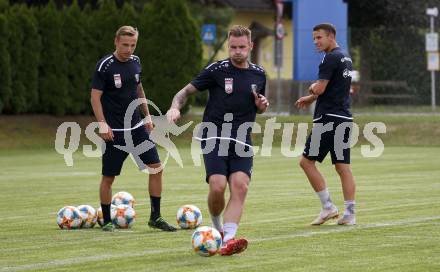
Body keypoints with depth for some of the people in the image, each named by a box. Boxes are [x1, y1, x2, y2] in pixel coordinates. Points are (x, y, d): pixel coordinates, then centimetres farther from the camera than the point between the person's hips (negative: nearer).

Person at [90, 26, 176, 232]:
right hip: (114, 131, -6)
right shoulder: (105, 66, -12)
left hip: (137, 127, 6)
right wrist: (103, 125, -19)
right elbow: (95, 97, -12)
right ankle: (107, 221, 14)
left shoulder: (135, 62, 6)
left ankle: (155, 217, 7)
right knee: (108, 177, 0)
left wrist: (147, 116, 19)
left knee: (156, 168, -1)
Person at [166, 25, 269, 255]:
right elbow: (186, 91, 2)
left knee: (240, 186, -18)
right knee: (218, 186, -18)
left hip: (242, 141, 3)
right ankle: (217, 228, 11)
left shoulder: (258, 74, 11)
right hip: (214, 139, -3)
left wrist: (262, 105, 2)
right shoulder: (216, 70, -2)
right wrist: (175, 107, -18)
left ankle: (228, 240, -27)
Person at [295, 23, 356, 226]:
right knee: (343, 166, 7)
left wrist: (313, 88, 5)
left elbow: (320, 89, -17)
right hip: (345, 118, 9)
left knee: (306, 161, -2)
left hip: (329, 118, -9)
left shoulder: (331, 58, -12)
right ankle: (349, 214, 3)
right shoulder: (345, 58, 18)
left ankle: (328, 207, -4)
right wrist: (310, 98, 30)